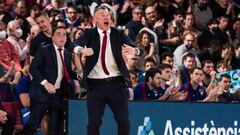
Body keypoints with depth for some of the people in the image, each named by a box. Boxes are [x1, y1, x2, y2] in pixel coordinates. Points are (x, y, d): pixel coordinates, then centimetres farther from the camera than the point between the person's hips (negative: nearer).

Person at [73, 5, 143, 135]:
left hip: (117, 82, 1)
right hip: (96, 84, -1)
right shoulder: (89, 34, 3)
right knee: (94, 123, 1)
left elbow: (139, 49, -7)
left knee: (124, 122, 1)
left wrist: (134, 50, -33)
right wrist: (81, 49, -41)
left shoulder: (118, 34, 5)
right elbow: (75, 44, -16)